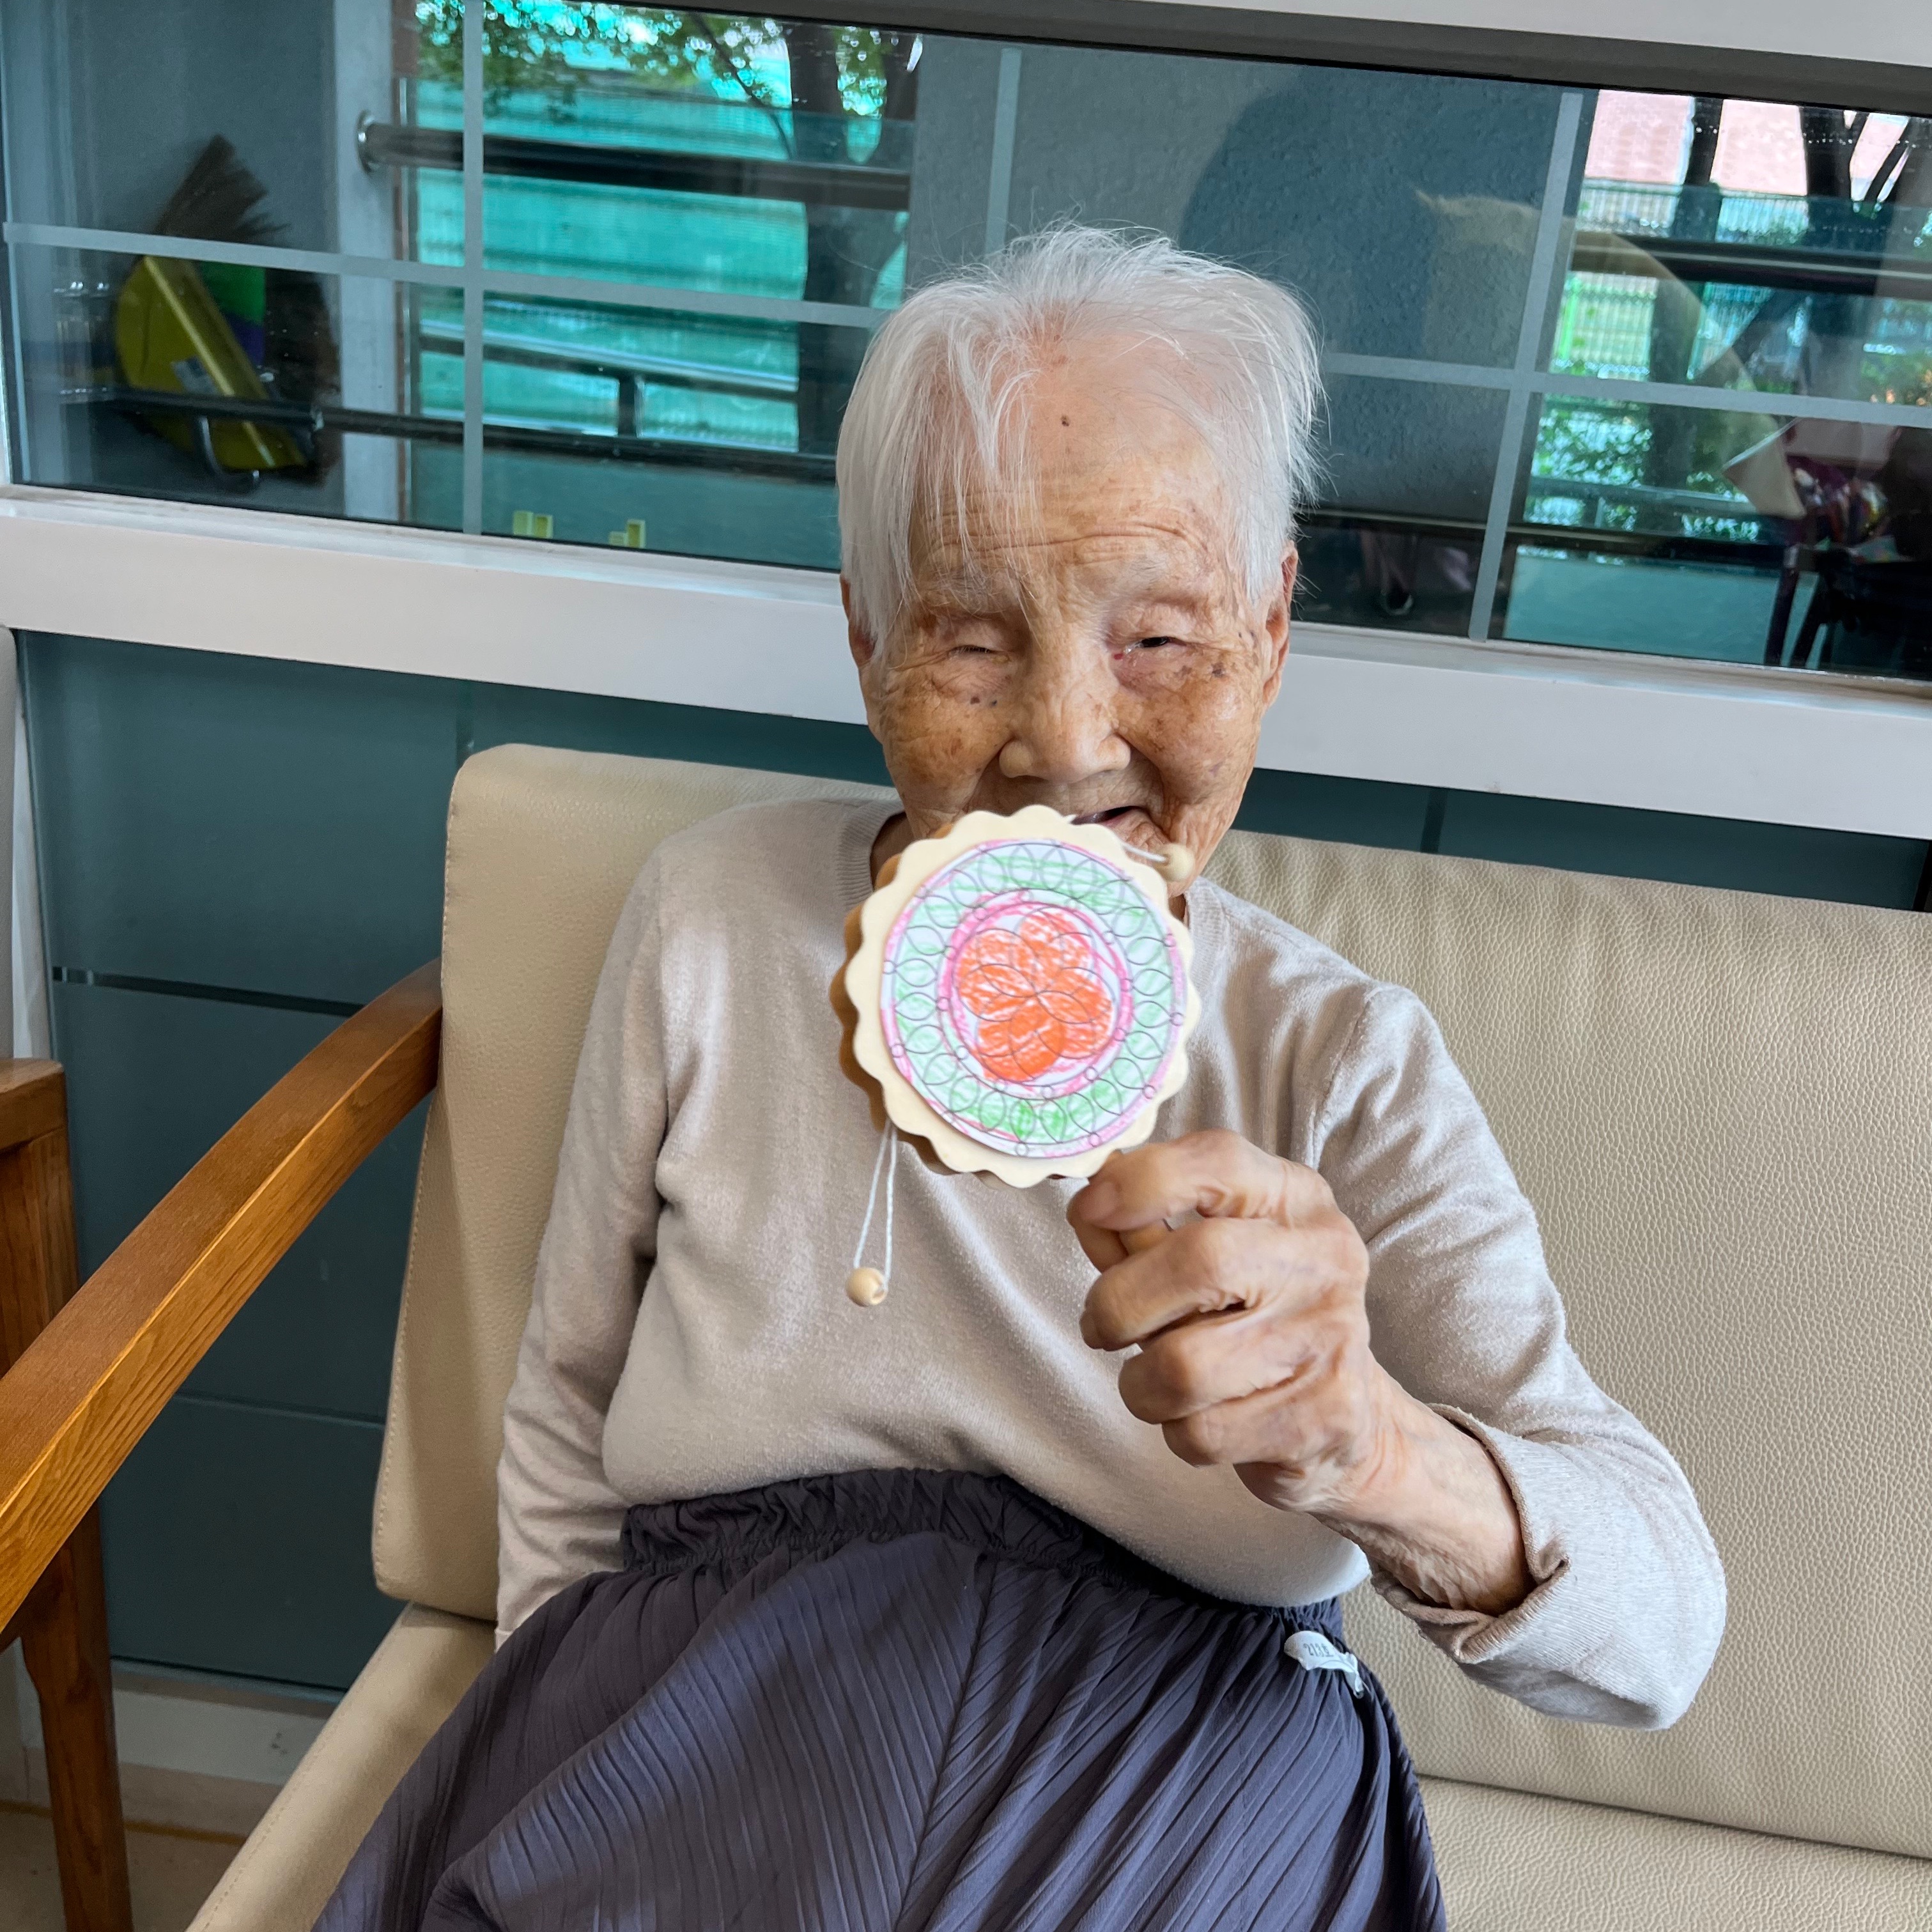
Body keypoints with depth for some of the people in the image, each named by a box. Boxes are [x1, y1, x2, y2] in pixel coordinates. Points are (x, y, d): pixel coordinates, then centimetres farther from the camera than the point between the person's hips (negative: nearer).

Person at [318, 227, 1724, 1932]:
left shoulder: (1345, 1062, -6)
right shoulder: (712, 919, -2)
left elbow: (1659, 1633, -12)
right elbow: (567, 1413, 8)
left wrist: (1369, 1446, -32)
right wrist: (572, 1783, -1)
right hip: (699, 1746, 0)